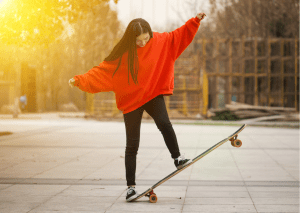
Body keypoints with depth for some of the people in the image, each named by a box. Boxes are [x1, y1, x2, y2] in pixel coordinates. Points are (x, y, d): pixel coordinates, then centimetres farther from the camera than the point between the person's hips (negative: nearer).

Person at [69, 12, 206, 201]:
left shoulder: (160, 41, -7)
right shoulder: (123, 53, -14)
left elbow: (180, 36, 2)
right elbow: (101, 70, -16)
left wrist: (196, 21, -6)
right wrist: (80, 80, -26)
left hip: (153, 93, 1)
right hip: (131, 99, -1)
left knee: (164, 124, -30)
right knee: (132, 145, 1)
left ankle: (178, 158, -11)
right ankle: (131, 186, 9)